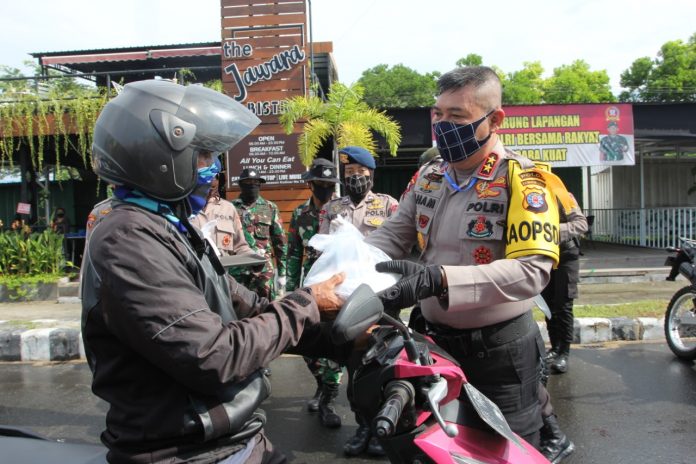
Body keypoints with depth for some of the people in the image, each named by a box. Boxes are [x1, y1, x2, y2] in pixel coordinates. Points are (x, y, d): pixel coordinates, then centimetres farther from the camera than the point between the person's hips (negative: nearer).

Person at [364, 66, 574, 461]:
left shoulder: (522, 179, -16)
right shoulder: (428, 177, 4)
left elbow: (531, 269, -28)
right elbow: (392, 236, 3)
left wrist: (439, 279, -40)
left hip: (500, 350, -6)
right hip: (438, 342, 6)